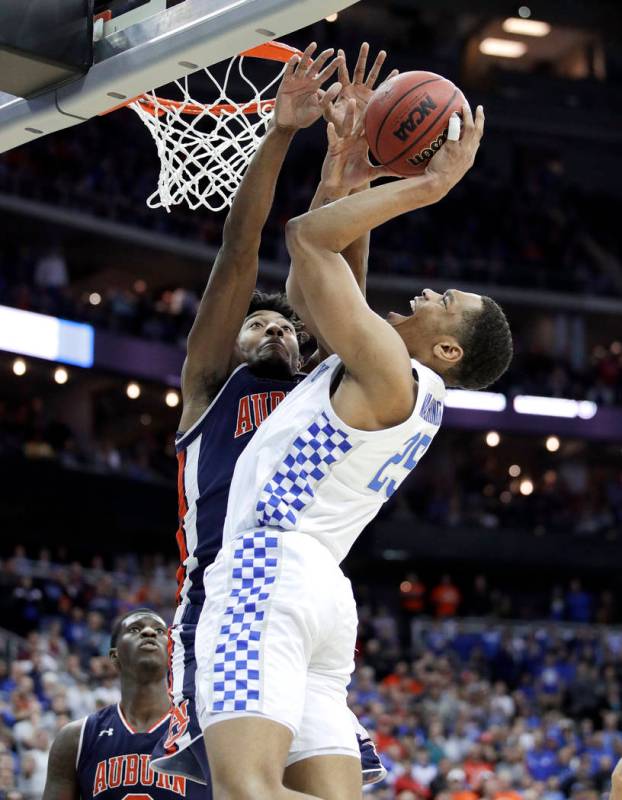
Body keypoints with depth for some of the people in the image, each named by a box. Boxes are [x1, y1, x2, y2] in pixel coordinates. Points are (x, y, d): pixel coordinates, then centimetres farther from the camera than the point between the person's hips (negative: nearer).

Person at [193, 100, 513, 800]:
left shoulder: (390, 371, -4)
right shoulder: (410, 394, 22)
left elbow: (307, 237, -5)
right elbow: (308, 286, 31)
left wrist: (427, 183, 0)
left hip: (270, 566, -10)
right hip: (323, 592, 10)